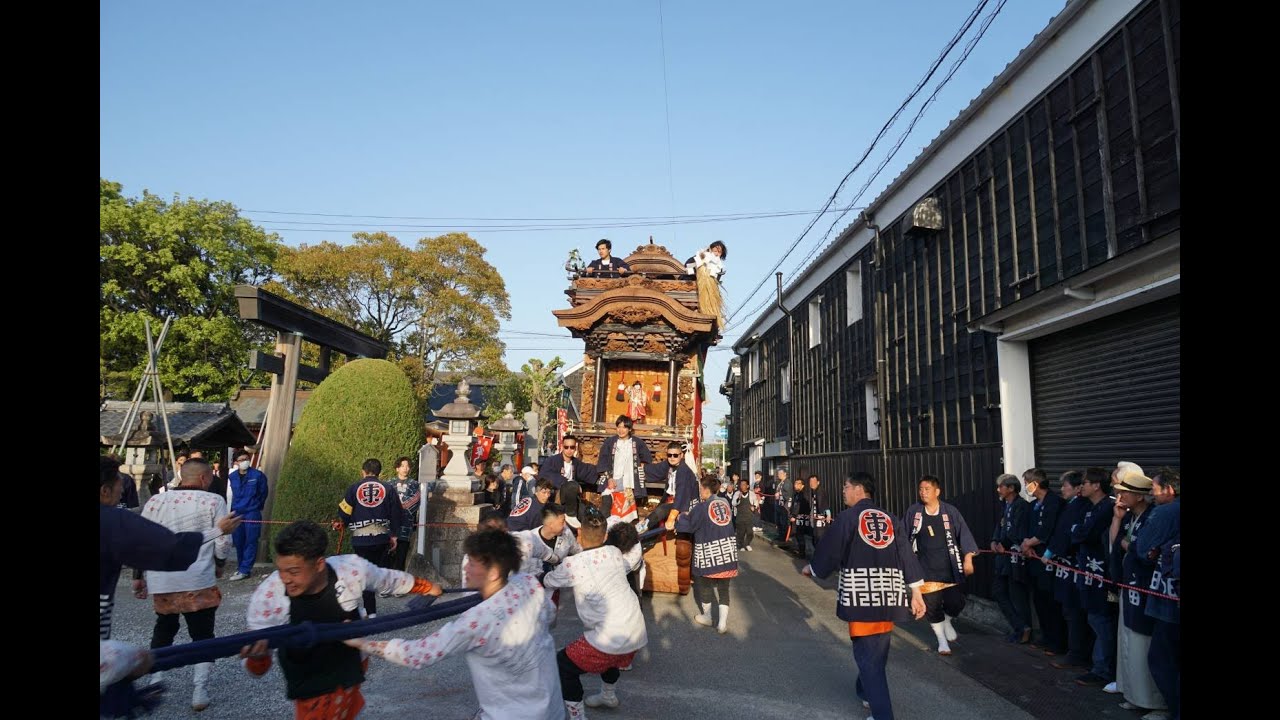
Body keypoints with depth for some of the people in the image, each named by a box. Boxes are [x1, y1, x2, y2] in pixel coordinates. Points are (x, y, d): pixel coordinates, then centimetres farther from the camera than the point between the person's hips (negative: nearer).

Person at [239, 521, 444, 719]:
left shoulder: (352, 569, -26)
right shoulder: (267, 597, -27)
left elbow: (389, 580, -3)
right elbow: (258, 669, -18)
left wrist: (426, 587, 13)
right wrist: (257, 655, -42)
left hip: (350, 673, 1)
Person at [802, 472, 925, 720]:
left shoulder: (847, 517, -7)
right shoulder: (889, 519, 9)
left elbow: (829, 550, -3)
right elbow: (906, 554, 5)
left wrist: (811, 568, 16)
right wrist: (916, 592, 7)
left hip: (861, 593, -6)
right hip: (889, 593, 6)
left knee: (867, 654, 2)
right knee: (878, 650, 22)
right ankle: (866, 691, 41)